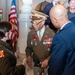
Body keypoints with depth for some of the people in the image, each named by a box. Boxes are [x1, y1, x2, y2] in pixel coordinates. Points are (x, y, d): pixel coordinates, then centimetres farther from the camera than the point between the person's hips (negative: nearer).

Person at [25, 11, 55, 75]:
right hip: (36, 64, 3)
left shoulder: (51, 33, -13)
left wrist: (47, 60, -20)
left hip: (48, 64, -2)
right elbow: (29, 48, 7)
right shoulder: (30, 34, -3)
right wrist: (29, 56, -11)